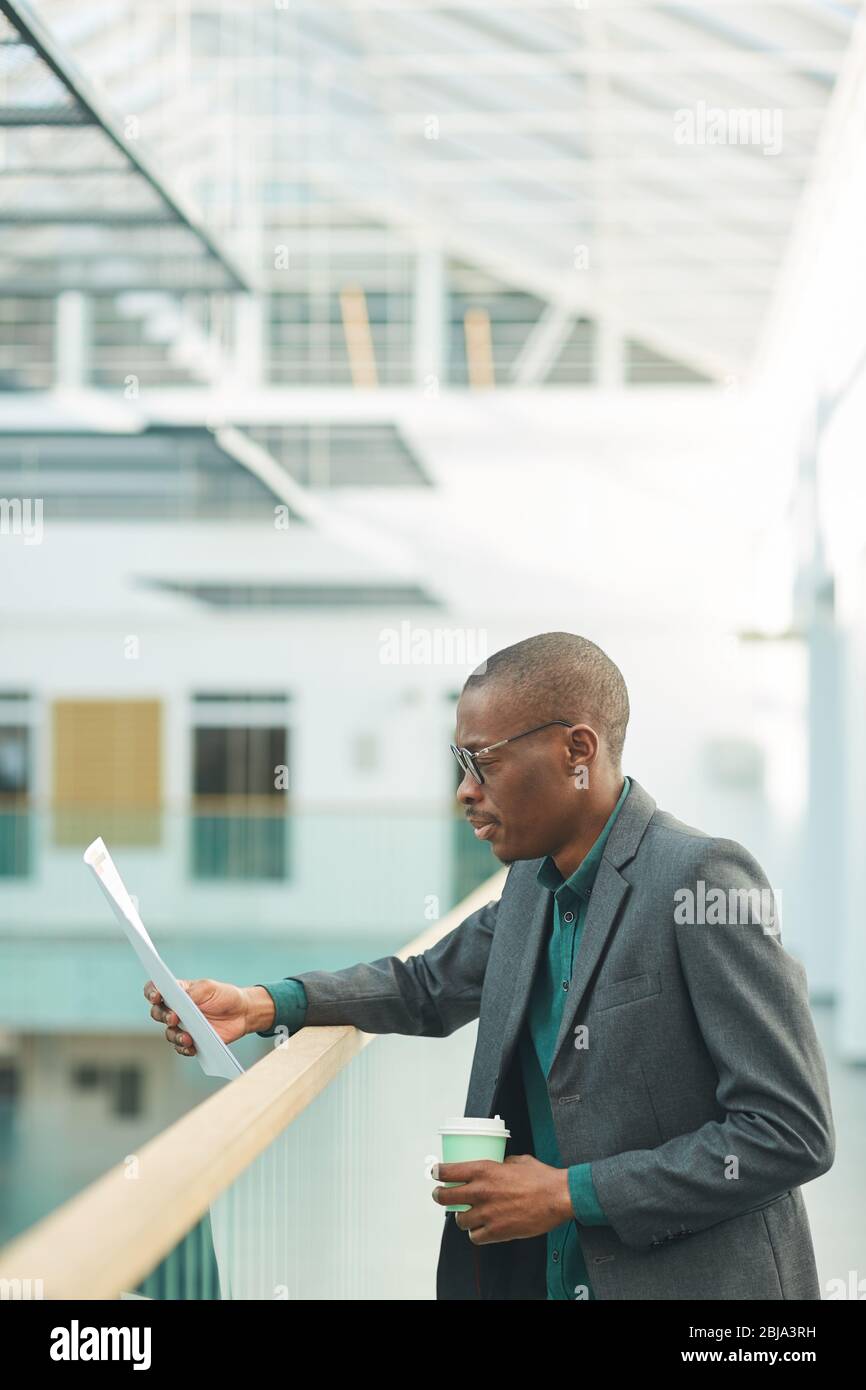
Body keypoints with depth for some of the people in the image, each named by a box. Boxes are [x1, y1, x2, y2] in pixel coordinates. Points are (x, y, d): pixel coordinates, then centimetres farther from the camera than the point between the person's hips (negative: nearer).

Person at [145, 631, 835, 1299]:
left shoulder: (704, 879, -19)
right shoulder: (533, 883, 5)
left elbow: (793, 1132, -20)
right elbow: (431, 984, 21)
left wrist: (570, 1193, -17)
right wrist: (261, 1005, 4)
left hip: (689, 1279, -7)